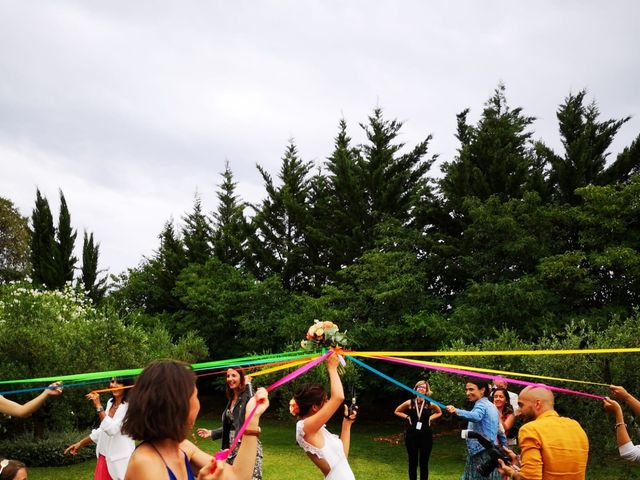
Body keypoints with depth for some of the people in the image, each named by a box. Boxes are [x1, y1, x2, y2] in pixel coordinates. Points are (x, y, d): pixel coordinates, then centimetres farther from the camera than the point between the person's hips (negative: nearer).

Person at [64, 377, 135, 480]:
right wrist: (80, 443, 21)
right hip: (104, 458, 7)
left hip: (120, 460, -7)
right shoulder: (110, 402, 8)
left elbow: (112, 429, -26)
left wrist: (98, 405, -23)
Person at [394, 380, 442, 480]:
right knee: (413, 463, 6)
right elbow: (397, 412, 10)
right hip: (411, 436, 0)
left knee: (424, 463, 6)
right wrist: (407, 417, -2)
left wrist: (430, 418, 2)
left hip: (426, 436, 0)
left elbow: (439, 412, 17)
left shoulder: (430, 404, -3)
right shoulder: (409, 403, -4)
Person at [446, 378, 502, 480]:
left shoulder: (481, 404, -10)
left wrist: (456, 411, -51)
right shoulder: (491, 406, 19)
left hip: (481, 453, -10)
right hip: (492, 452, 10)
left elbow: (476, 416, -36)